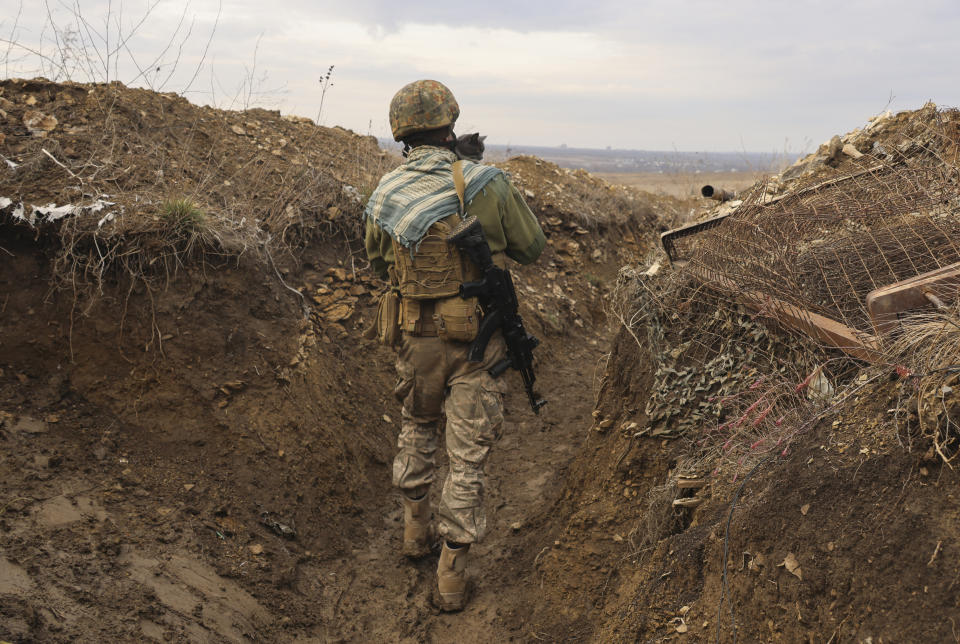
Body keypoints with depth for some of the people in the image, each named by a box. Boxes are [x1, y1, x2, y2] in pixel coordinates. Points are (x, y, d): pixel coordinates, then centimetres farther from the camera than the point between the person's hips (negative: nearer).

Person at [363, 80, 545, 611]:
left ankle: (415, 525, 40)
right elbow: (531, 247, -3)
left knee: (417, 426, 29)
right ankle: (452, 570, 13)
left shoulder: (385, 195, -6)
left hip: (417, 337, 3)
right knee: (467, 453, 7)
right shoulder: (484, 184, -16)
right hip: (476, 341, -3)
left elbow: (377, 263, 11)